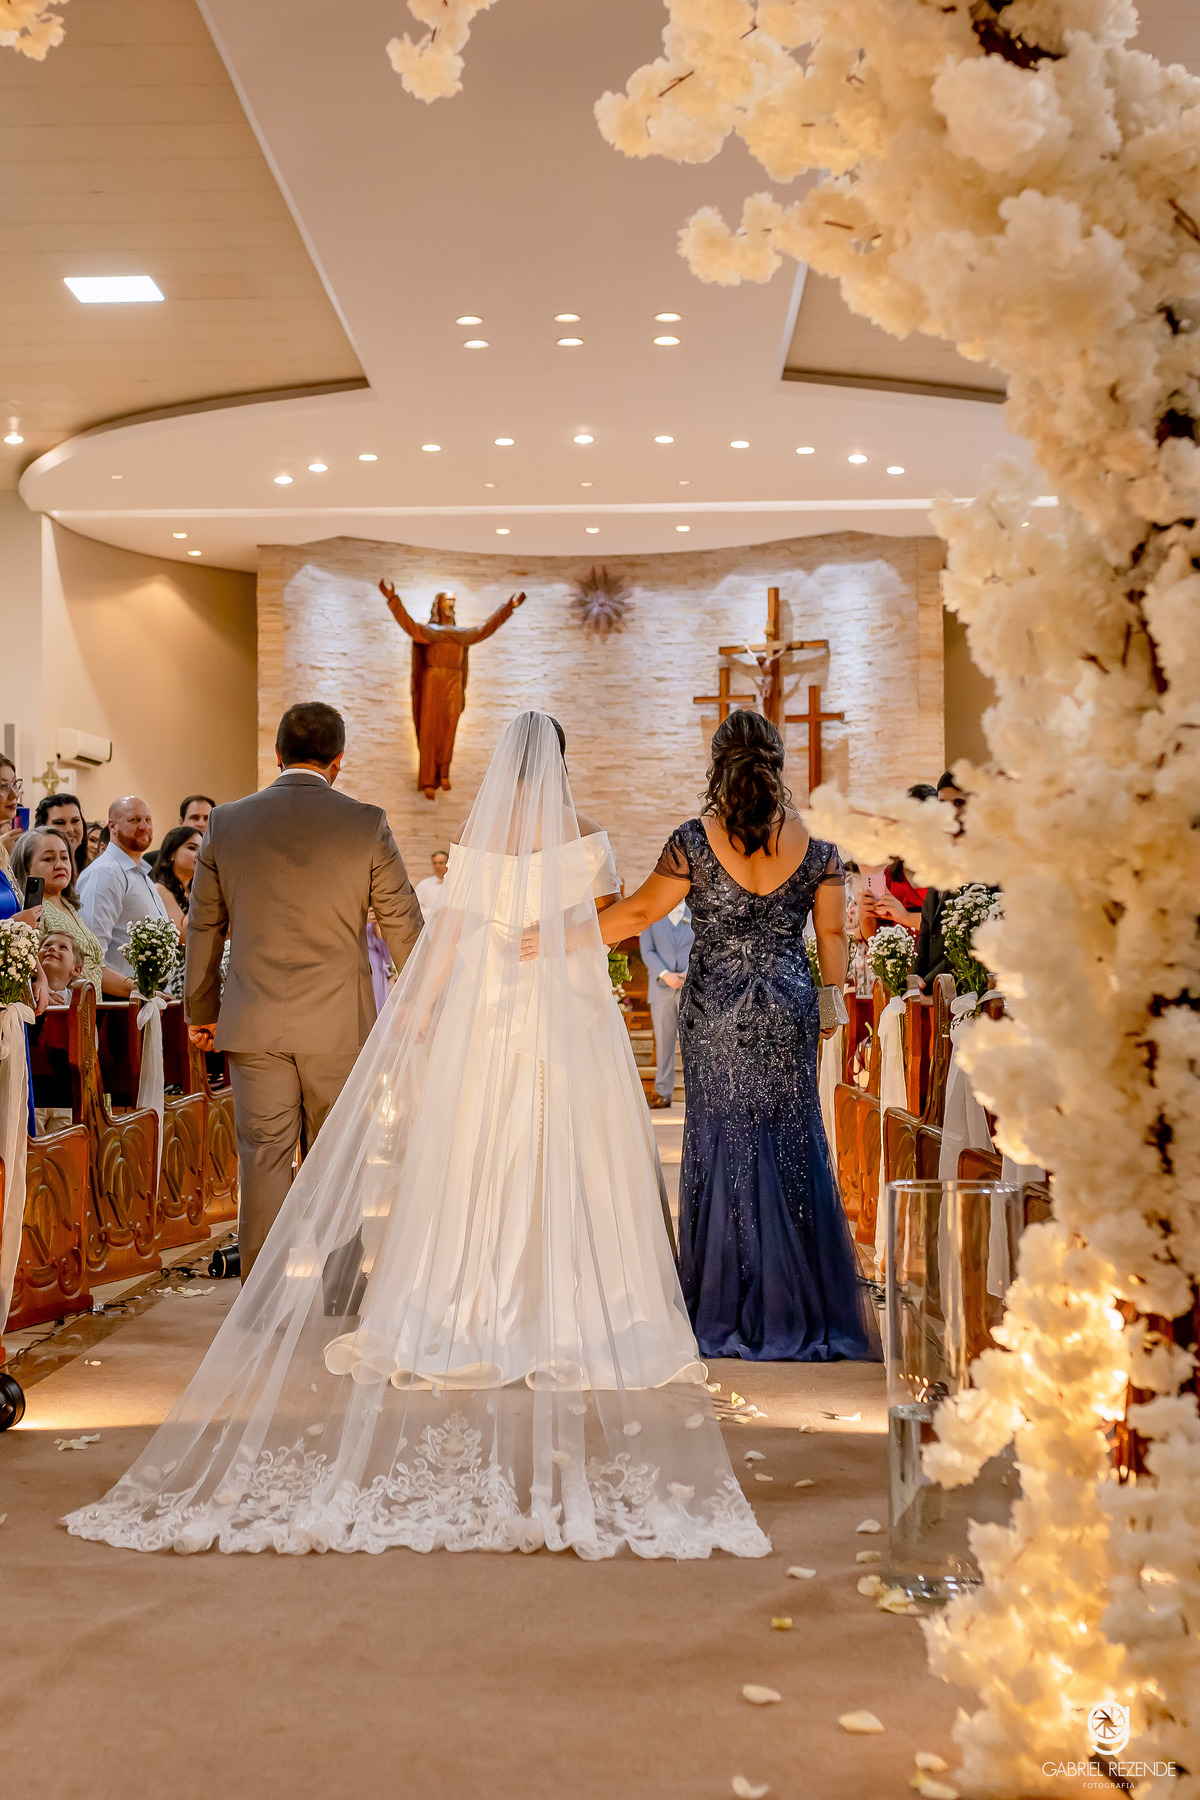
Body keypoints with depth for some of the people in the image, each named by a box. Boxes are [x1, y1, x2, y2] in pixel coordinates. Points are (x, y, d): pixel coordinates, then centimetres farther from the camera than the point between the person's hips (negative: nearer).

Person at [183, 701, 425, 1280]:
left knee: (263, 1158, 6)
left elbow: (203, 927, 8)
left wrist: (200, 1011, 19)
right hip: (340, 1023, -1)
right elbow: (403, 923, 2)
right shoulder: (367, 824, -5)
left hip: (254, 1024, 1)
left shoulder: (227, 822, 0)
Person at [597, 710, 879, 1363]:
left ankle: (724, 1311, 14)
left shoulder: (696, 839, -9)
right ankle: (800, 1310, 14)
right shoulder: (814, 843, -3)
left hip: (715, 1008, -1)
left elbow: (640, 910, -7)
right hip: (788, 1005, 1)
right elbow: (832, 931, 3)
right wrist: (833, 999, 16)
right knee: (792, 1143, 9)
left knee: (720, 1142, 8)